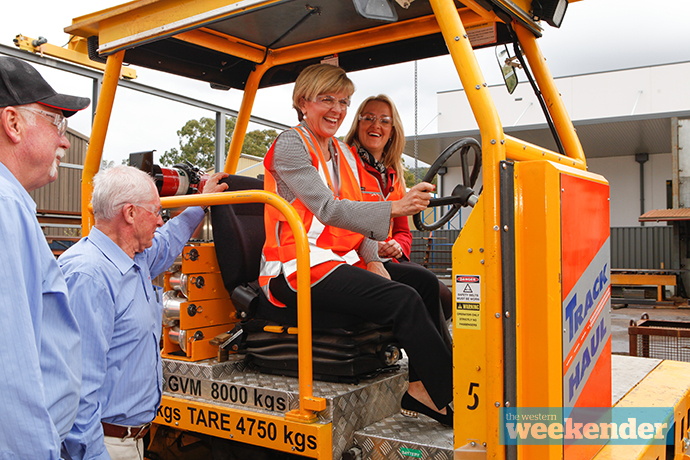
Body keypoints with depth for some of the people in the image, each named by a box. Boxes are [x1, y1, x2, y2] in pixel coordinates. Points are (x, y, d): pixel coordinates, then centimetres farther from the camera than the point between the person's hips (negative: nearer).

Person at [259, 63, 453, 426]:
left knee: (425, 283, -5)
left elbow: (355, 216, 17)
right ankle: (452, 402, -16)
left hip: (342, 261, 8)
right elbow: (327, 209, -20)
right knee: (403, 300, -23)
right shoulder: (289, 145, -7)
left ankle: (422, 389, -5)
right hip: (297, 271, -8)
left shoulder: (344, 155, 19)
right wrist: (393, 208, -32)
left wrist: (373, 261, 0)